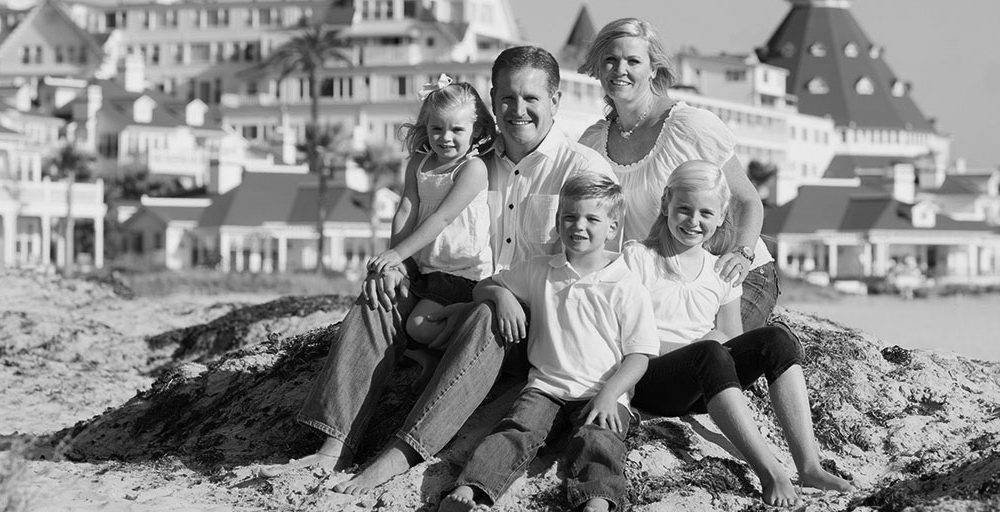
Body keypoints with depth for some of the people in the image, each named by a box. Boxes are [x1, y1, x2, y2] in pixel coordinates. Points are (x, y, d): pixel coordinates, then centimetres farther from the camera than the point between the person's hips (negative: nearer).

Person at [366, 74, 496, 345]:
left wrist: (398, 254, -22)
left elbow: (442, 217, -19)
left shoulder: (473, 168, -13)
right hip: (427, 269, 8)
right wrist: (392, 260, -10)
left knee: (420, 326, -17)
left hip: (464, 273, -8)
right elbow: (405, 213, 2)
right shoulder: (418, 165, 8)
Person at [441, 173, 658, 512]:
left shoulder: (627, 288, 3)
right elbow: (482, 287, 26)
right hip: (546, 385, 2)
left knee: (596, 439, -32)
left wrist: (609, 394, -16)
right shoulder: (539, 272, 14)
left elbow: (638, 355, 0)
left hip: (602, 393, -2)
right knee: (516, 430, -25)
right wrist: (502, 295, 1)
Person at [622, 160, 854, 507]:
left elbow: (733, 340, 15)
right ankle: (769, 472, -44)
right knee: (710, 353, -36)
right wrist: (699, 345, -14)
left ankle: (809, 465, -32)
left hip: (705, 388, 5)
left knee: (776, 339, -21)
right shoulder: (638, 257, 4)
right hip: (651, 380, -4)